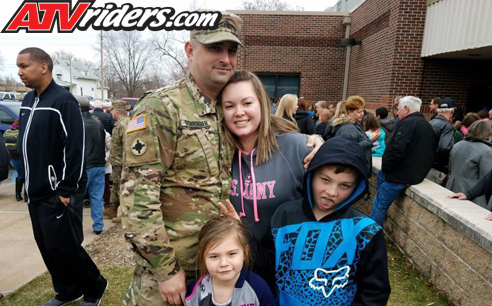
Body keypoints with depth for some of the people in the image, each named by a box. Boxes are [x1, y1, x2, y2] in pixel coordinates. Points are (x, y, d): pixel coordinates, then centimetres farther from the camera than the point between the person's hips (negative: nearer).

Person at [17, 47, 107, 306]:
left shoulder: (63, 101, -15)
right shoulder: (27, 101, 12)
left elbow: (75, 149, -19)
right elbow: (26, 146, 19)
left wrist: (67, 190, -19)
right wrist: (29, 182, 16)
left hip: (59, 193, -8)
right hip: (36, 192, 8)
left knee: (62, 246, -2)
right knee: (46, 246, 14)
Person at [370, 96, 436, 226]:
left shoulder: (408, 123, -17)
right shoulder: (427, 125, 14)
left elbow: (397, 150, -28)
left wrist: (385, 167, -10)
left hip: (404, 175, -11)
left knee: (379, 204, -4)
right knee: (381, 174, 28)